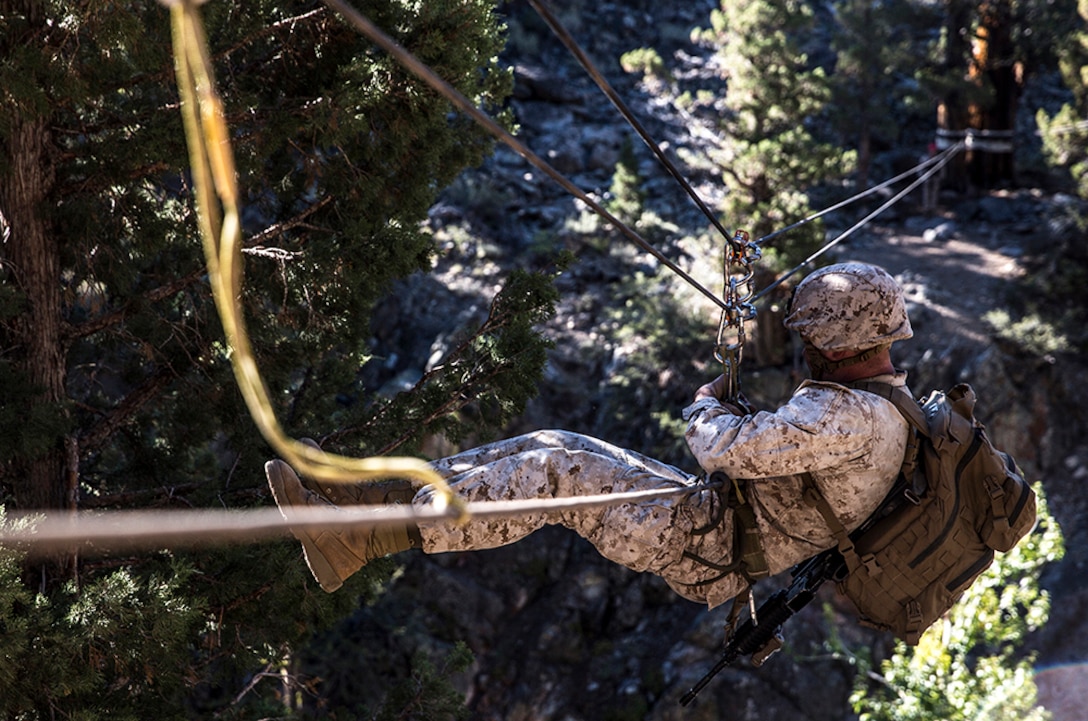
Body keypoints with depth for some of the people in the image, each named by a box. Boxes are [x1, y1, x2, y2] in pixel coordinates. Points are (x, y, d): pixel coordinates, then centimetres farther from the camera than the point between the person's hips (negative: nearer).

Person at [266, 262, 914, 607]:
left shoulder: (850, 417, -23)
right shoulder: (890, 400, 11)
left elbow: (730, 449, -28)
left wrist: (710, 404, -5)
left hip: (705, 548, -10)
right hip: (725, 530, 10)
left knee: (551, 473, -21)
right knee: (549, 448, 0)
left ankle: (361, 541, -22)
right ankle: (363, 496, -3)